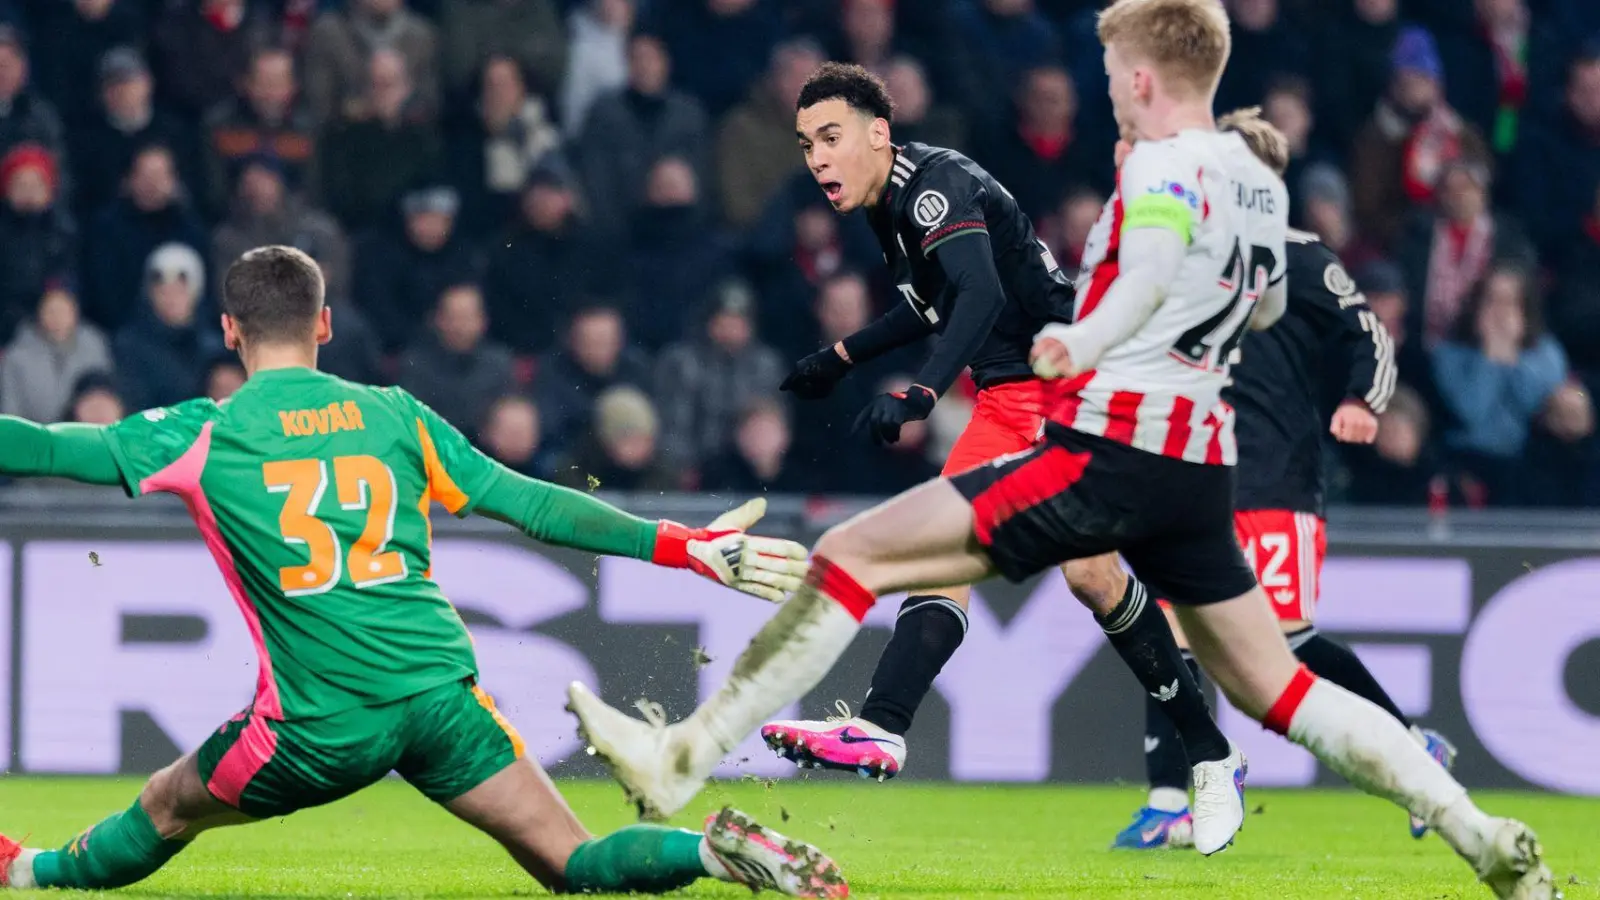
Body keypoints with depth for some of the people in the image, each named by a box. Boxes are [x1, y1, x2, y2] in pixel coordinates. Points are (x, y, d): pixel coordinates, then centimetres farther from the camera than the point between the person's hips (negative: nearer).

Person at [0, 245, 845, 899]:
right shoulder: (394, 415, 10)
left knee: (164, 811, 23)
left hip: (321, 726, -2)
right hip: (442, 694, 2)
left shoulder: (201, 435, 2)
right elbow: (529, 505, 9)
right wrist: (686, 546, 14)